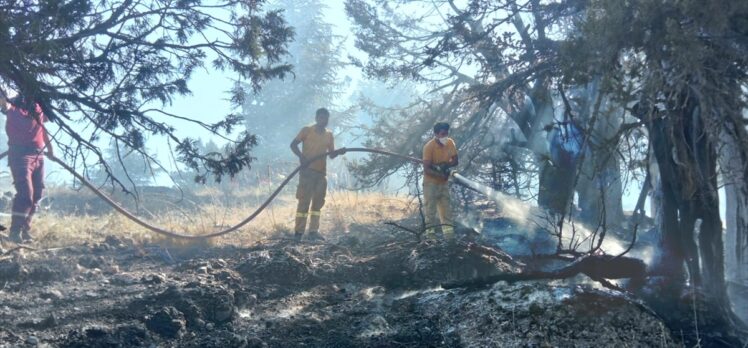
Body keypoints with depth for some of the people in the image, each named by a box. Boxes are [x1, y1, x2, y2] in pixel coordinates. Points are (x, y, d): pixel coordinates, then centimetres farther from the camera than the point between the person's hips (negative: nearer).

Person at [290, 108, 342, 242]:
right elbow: (293, 144, -3)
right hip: (307, 170, -6)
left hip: (321, 172, 6)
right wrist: (301, 156, -19)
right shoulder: (307, 130, -2)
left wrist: (338, 152, -10)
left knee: (318, 202, 6)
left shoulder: (329, 135, 12)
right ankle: (298, 232, -4)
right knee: (304, 201, -7)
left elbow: (331, 154, 12)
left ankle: (313, 231, 10)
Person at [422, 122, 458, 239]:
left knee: (446, 210, 9)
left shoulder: (450, 143, -7)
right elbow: (426, 169, -23)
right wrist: (441, 175, -35)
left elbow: (455, 161, 0)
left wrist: (446, 165, -21)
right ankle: (430, 236, 0)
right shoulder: (429, 146, -22)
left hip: (444, 182, 6)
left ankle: (449, 237, 14)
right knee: (430, 211, -4)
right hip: (431, 182, -6)